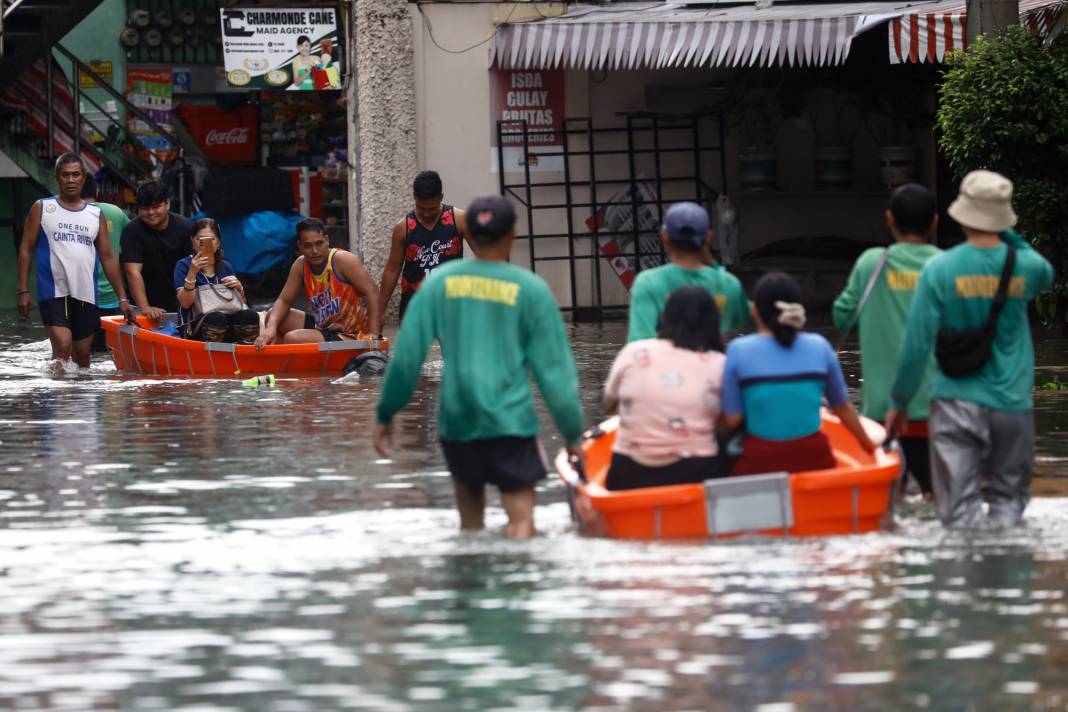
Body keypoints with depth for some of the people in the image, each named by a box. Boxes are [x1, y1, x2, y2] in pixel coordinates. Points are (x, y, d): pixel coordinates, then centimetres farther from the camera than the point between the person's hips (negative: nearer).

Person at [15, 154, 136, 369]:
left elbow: (108, 258, 14)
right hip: (53, 292, -4)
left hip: (86, 295, 4)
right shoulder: (42, 208, 6)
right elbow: (26, 249, 4)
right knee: (62, 346, -22)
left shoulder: (96, 215, 13)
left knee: (83, 357, 6)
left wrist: (122, 298, 8)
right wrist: (23, 291, -5)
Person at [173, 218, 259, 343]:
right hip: (193, 327, -4)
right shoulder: (183, 266, 2)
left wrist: (239, 288, -1)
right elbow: (185, 303, -10)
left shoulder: (226, 267, 14)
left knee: (250, 315, -28)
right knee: (216, 317, -38)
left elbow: (241, 304, 19)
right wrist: (192, 273, -21)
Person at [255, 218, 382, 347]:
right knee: (273, 316, 5)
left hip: (350, 336, -7)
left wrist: (373, 334, -31)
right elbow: (284, 301, 5)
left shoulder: (342, 259, -17)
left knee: (292, 339, -25)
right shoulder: (300, 265, 2)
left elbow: (371, 292, -22)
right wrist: (270, 328, -16)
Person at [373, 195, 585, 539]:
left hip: (456, 419, 3)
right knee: (521, 517, -6)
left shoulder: (439, 282, 2)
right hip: (511, 420, -3)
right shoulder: (530, 289, -3)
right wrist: (572, 433, 5)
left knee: (470, 520, 19)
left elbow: (407, 354, 1)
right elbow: (554, 367, -2)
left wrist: (385, 414, 11)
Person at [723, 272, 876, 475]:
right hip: (813, 458, 2)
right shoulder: (819, 347, 2)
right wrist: (869, 445, 29)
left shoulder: (739, 350, -4)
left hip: (759, 463, -2)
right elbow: (843, 408, 13)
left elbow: (732, 420, -4)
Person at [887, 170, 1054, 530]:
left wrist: (899, 402, 4)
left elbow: (916, 345, -7)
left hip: (957, 403, -2)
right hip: (1012, 404, 2)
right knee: (1008, 499, 14)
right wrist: (1006, 237, 14)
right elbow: (1046, 274, 24)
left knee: (961, 508, -1)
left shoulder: (939, 270, -10)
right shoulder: (1024, 268, -4)